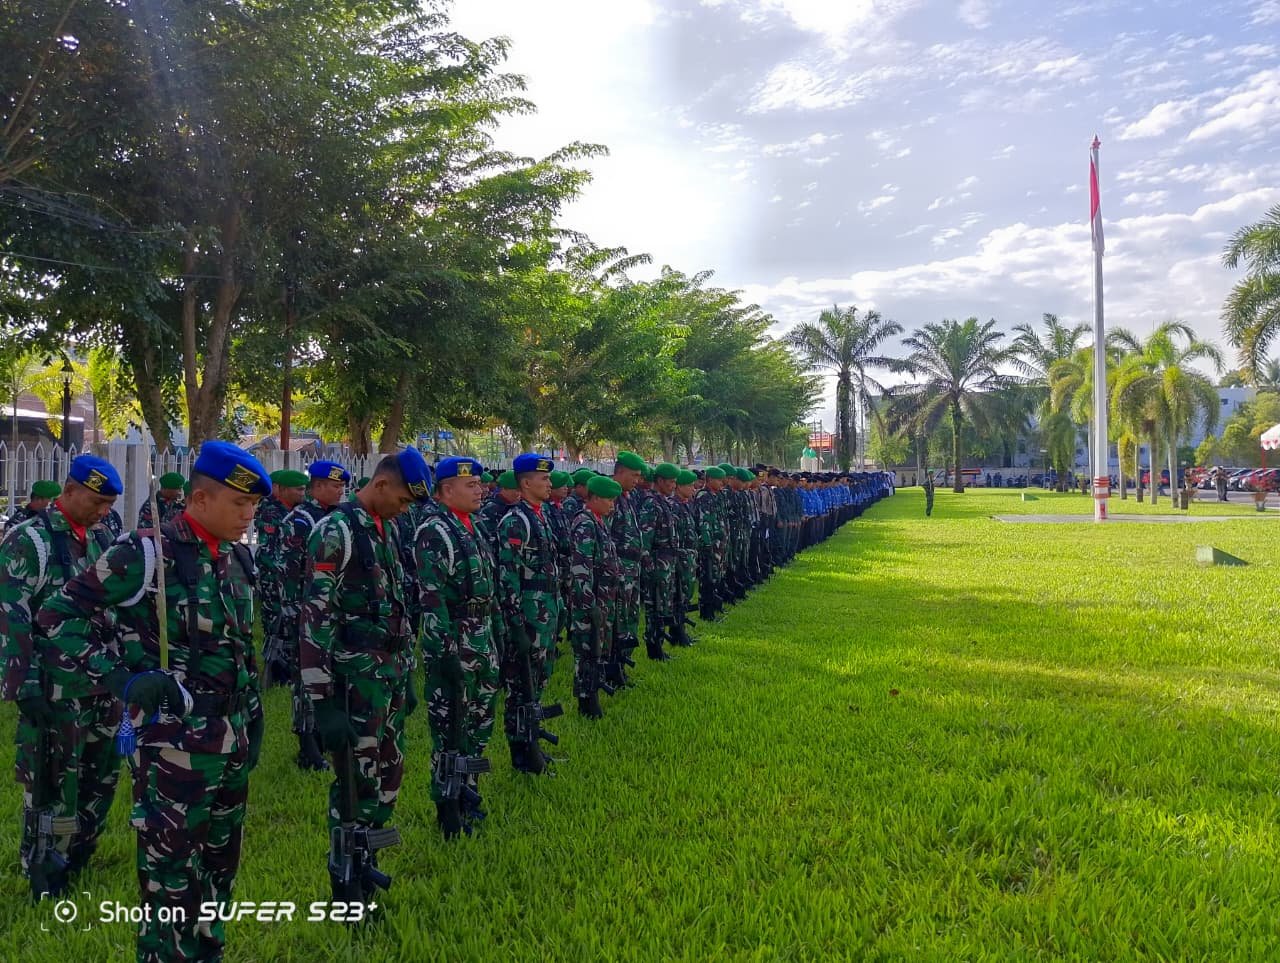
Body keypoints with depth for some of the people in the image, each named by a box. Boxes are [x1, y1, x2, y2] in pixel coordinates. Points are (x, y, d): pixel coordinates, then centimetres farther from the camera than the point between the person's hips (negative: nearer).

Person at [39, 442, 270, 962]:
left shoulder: (238, 557, 6)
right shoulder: (146, 554, -15)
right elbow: (58, 616, -11)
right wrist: (120, 679, -19)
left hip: (232, 741, 7)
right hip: (174, 745, -7)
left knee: (220, 865, 18)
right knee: (171, 876, 4)